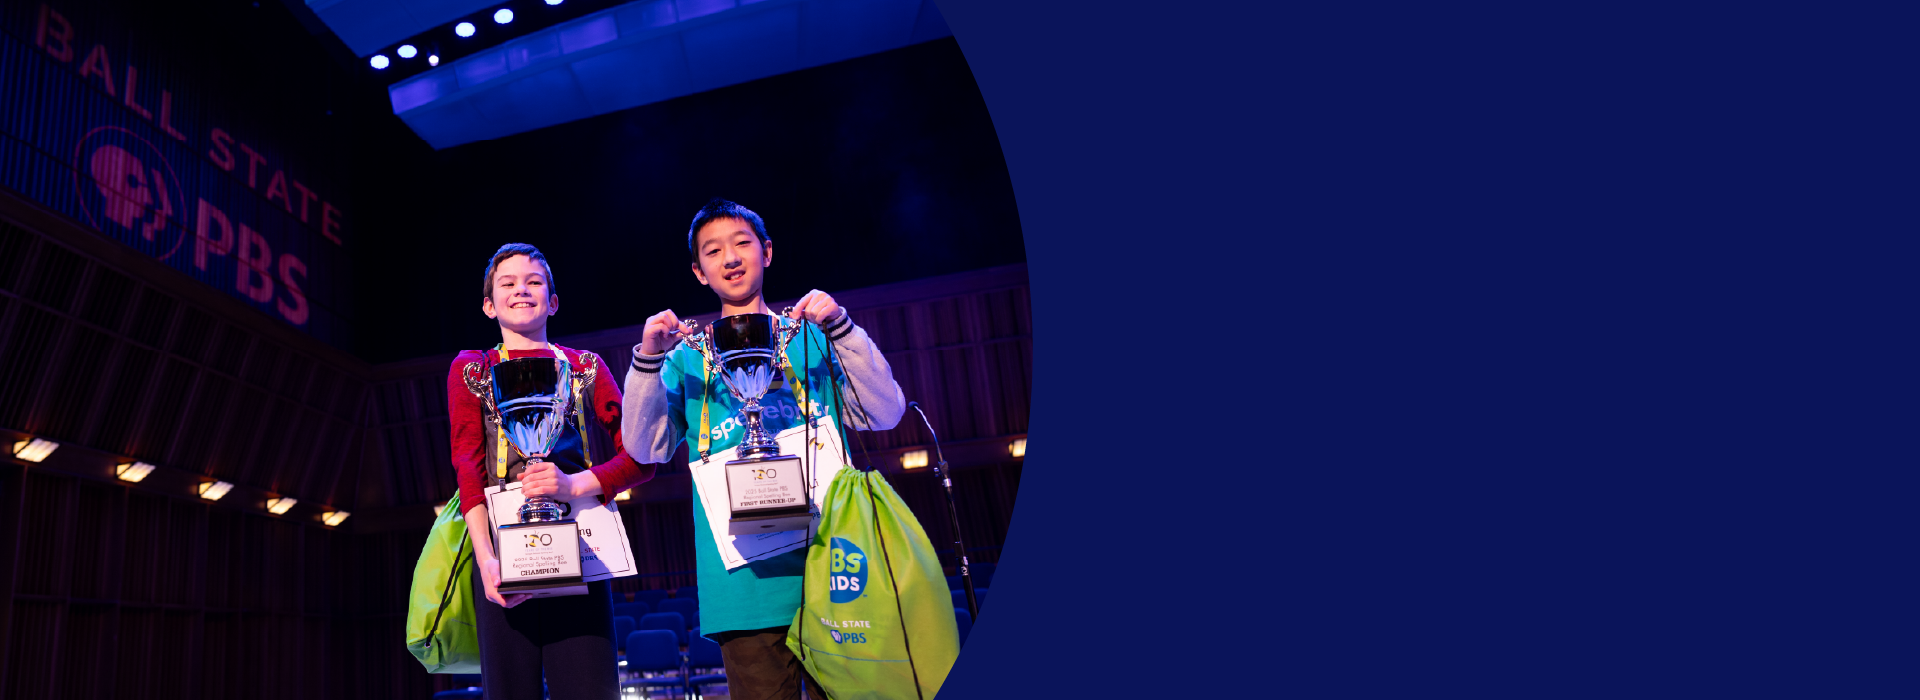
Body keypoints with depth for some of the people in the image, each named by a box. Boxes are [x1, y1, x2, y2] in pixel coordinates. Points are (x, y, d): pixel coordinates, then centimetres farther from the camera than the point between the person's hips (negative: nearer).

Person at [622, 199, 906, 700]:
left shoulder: (813, 336, 13)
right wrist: (648, 359, -9)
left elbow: (885, 414, 4)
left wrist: (841, 328, -7)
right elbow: (647, 448, 4)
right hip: (747, 576, 0)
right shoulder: (688, 357, 13)